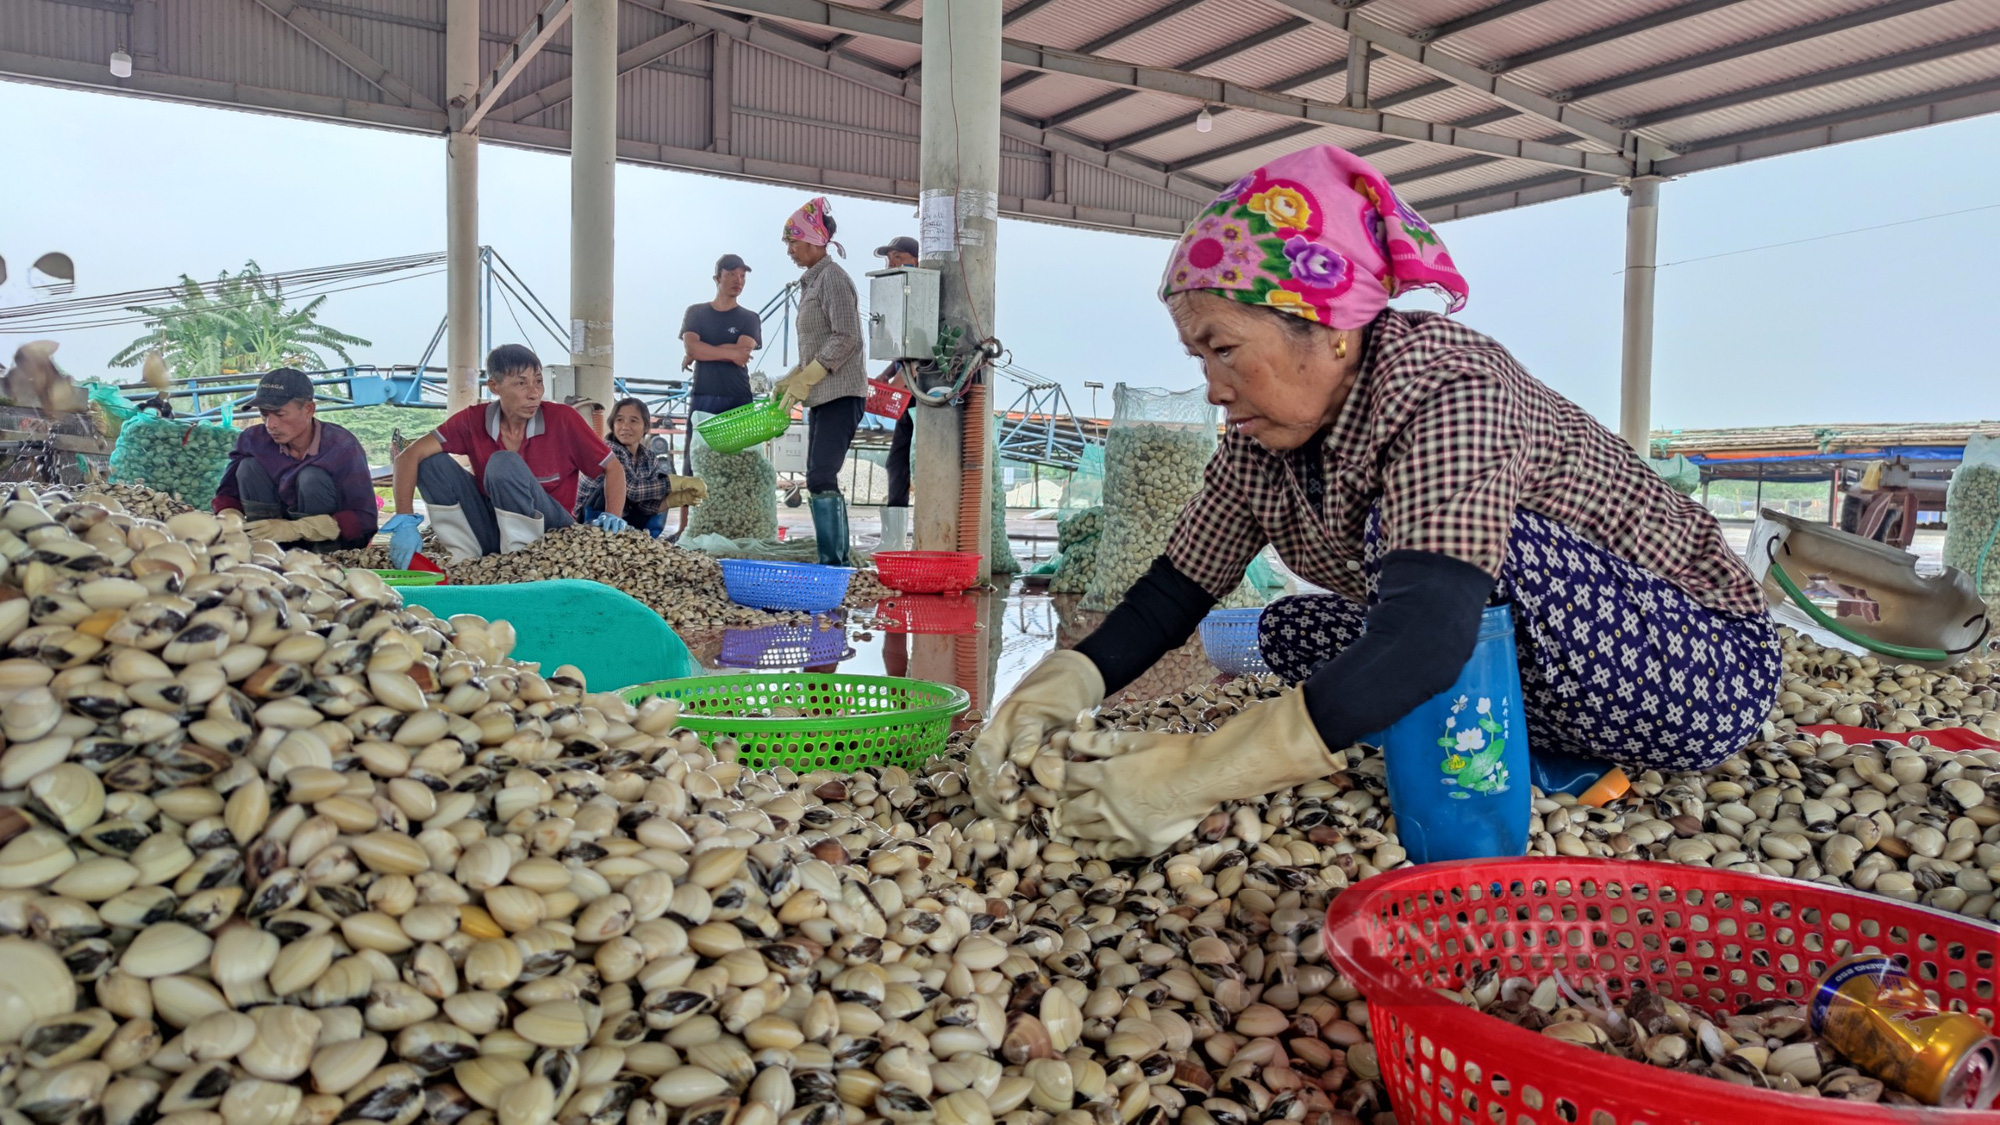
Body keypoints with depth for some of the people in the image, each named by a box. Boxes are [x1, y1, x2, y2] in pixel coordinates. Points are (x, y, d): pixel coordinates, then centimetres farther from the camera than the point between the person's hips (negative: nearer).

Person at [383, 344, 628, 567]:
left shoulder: (563, 419, -13)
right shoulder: (474, 420, -7)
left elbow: (613, 468, -5)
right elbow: (409, 456, -9)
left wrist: (612, 516, -23)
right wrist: (404, 521, -22)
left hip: (550, 529, -4)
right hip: (491, 529, 4)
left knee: (504, 463, -29)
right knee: (432, 460, -11)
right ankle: (463, 557, -12)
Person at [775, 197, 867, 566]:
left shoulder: (833, 277, -8)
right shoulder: (811, 282, 20)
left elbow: (846, 338, -18)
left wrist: (805, 379, -17)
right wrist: (789, 382, 16)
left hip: (840, 394, -10)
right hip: (822, 397, 10)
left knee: (821, 478, -16)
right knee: (821, 480, 8)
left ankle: (833, 561, -15)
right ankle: (838, 560, 12)